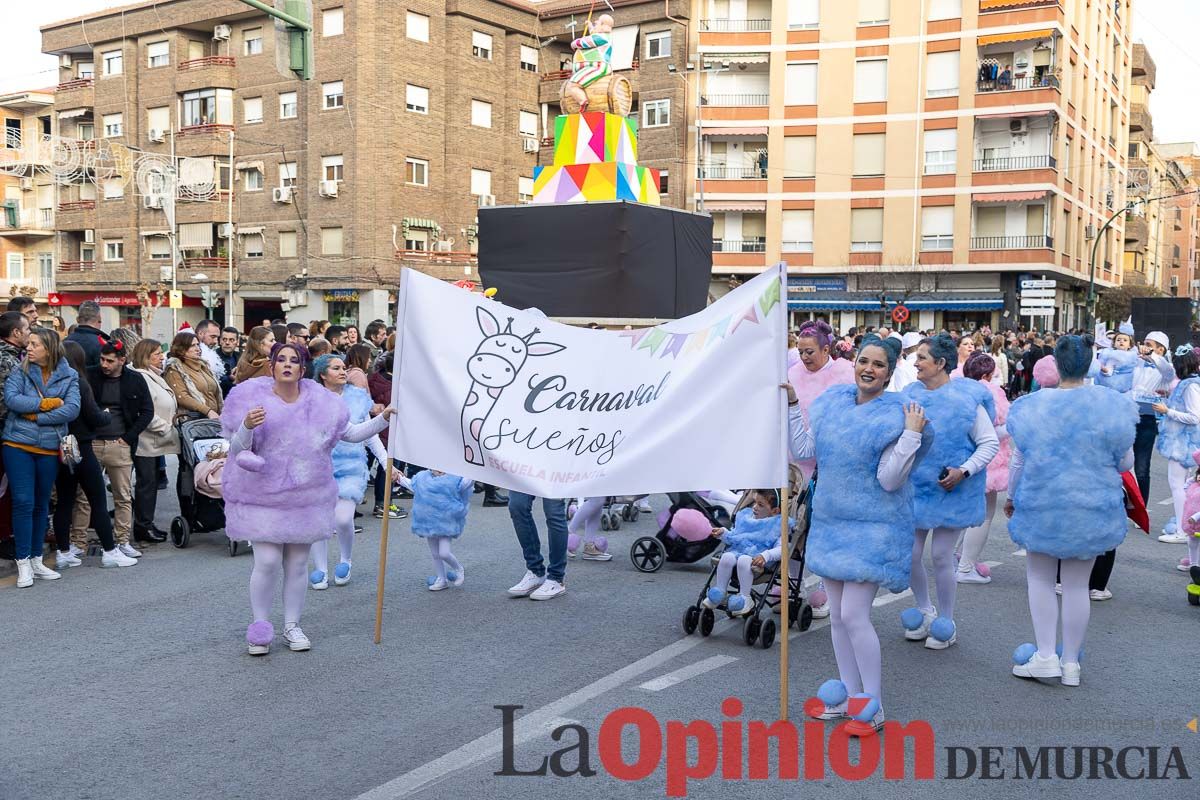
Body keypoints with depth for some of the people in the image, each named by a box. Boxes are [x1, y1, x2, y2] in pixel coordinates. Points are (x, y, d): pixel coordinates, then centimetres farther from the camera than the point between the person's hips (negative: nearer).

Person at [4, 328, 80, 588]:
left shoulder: (69, 376, 2)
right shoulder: (19, 372, 2)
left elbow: (72, 409, -10)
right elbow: (11, 399, -14)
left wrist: (37, 416, -14)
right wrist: (48, 403, -13)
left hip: (49, 449, 2)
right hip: (18, 446, -2)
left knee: (41, 505, 11)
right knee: (23, 502, -6)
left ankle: (36, 560, 22)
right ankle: (23, 563, 1)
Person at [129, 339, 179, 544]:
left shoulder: (155, 376, 17)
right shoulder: (140, 377, -15)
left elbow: (167, 407, 28)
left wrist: (170, 425, 15)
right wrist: (165, 428, -17)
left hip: (156, 441, 10)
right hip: (146, 442, -10)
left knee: (151, 482, 13)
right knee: (146, 482, -4)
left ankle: (146, 524, 20)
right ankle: (143, 526, 3)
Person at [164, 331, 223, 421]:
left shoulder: (202, 365, 22)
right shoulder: (174, 369, 2)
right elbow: (182, 397, -11)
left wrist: (221, 413, 9)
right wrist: (208, 411, -18)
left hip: (215, 416, 6)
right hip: (192, 419, -6)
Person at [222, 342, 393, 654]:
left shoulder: (320, 402, 3)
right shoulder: (253, 398, -6)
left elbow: (352, 434, 8)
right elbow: (236, 448, -6)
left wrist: (383, 419, -3)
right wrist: (247, 426, -26)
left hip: (306, 496, 3)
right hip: (263, 495, -3)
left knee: (297, 563, 9)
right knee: (267, 562, -8)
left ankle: (292, 626, 23)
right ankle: (259, 627, 11)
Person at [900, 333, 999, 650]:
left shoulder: (966, 398, -12)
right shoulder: (910, 394, 2)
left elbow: (990, 443, -9)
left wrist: (964, 471, -21)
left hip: (950, 491, -4)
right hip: (915, 487, 4)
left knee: (941, 556, 1)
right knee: (910, 554, 5)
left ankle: (947, 623, 20)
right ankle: (924, 611, 30)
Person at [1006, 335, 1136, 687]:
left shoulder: (1032, 407, -9)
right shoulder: (1112, 406, -8)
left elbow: (1018, 461, -1)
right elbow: (1125, 462, 2)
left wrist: (1012, 497, 15)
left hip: (1042, 507, -1)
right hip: (1092, 509, 1)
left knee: (1040, 578, 15)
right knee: (1077, 584, 11)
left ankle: (1045, 656, 7)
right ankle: (1071, 664, 19)